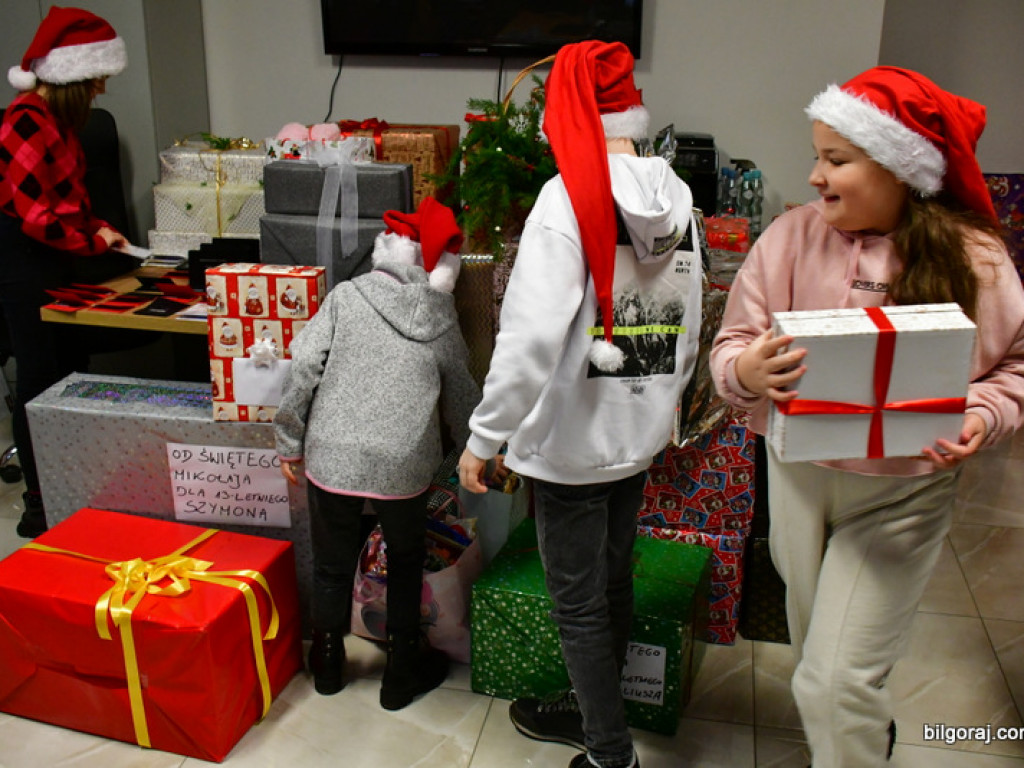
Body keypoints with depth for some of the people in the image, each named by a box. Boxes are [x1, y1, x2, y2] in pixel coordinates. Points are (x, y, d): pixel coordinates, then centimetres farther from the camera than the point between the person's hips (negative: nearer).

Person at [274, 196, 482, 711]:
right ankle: (401, 674, 31)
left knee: (333, 564, 19)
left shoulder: (347, 297, -4)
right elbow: (461, 395, 10)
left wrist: (289, 441, 4)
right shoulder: (442, 319, 0)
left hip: (332, 458, 0)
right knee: (405, 563, 21)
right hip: (404, 466, 0)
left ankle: (327, 664, 39)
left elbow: (303, 370, -7)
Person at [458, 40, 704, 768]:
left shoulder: (570, 196, -19)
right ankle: (594, 709, 42)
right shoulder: (677, 198, 2)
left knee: (579, 603, 9)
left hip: (574, 437, -7)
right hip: (640, 432, 7)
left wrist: (484, 436, -17)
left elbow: (532, 333, -26)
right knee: (613, 579, 22)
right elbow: (688, 329, 9)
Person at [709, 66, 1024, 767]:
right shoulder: (791, 236, -7)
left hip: (901, 491, -3)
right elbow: (731, 343, -5)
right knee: (814, 644, 23)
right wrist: (745, 370, -28)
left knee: (838, 681, -4)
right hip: (798, 471, 3)